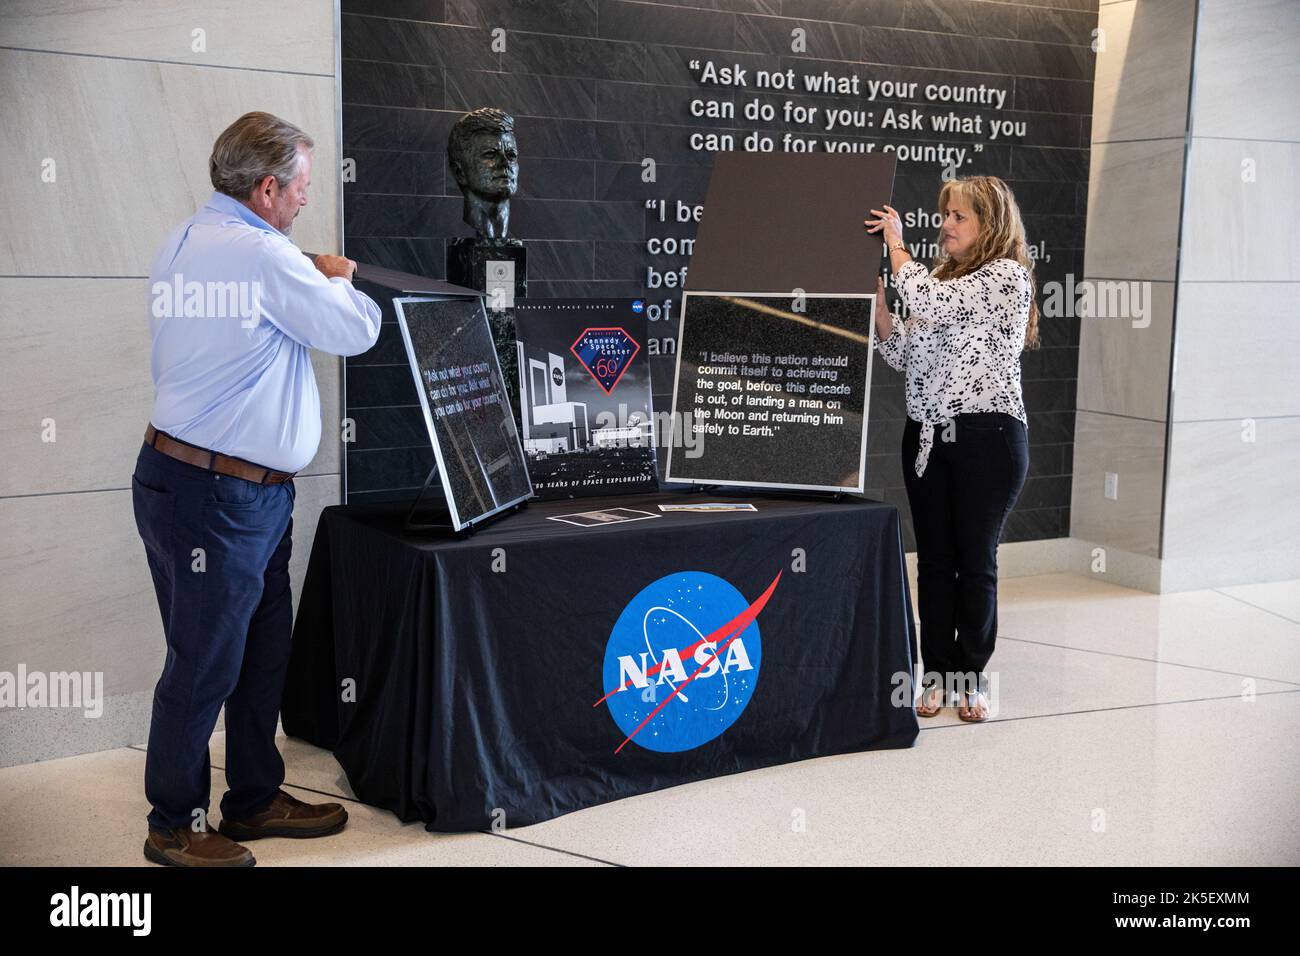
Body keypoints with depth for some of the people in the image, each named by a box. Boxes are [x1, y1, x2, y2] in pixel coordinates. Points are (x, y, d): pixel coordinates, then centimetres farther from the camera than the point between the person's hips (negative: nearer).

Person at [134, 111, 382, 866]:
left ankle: (255, 799, 29)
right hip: (213, 494, -10)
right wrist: (338, 281, 9)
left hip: (250, 493, 10)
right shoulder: (264, 256, -18)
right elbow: (356, 331, -10)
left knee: (263, 653, 17)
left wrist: (315, 280, 15)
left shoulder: (182, 245, 12)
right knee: (205, 662, 2)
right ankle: (175, 827, 15)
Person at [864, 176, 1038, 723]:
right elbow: (903, 353, 10)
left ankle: (971, 676, 16)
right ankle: (938, 674, 17)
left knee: (976, 561, 3)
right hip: (927, 435, 7)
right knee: (934, 560, 8)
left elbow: (928, 301, -20)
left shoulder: (1007, 276, -7)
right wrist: (874, 293, 0)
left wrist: (895, 243, -6)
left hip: (987, 436, -6)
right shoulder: (943, 280, 16)